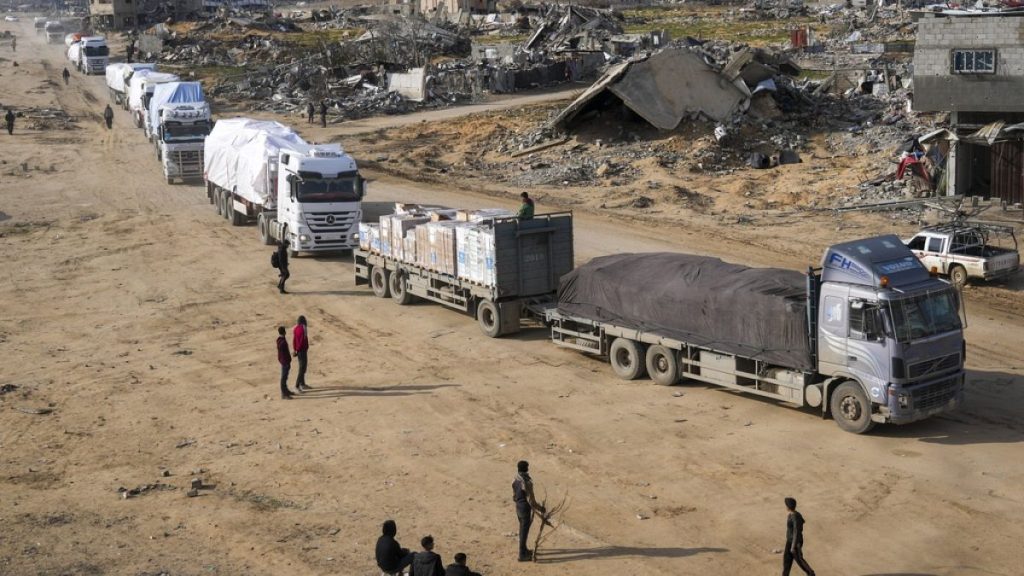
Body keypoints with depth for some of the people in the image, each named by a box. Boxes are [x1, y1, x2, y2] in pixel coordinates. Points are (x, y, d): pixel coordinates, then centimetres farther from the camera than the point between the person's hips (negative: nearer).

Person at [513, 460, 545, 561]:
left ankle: (524, 550, 38)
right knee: (524, 531, 2)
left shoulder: (515, 480, -1)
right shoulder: (527, 482, -27)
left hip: (518, 507, 8)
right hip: (526, 509, -8)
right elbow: (531, 501, -23)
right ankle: (522, 555, 11)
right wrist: (541, 509, -10)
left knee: (523, 529, 23)